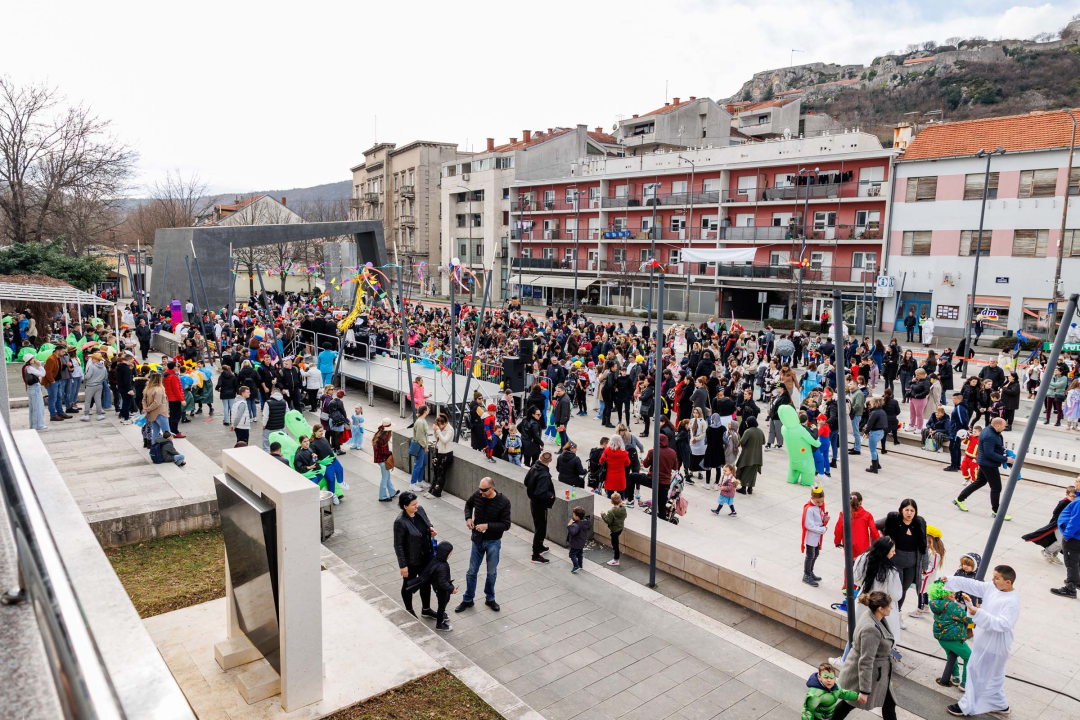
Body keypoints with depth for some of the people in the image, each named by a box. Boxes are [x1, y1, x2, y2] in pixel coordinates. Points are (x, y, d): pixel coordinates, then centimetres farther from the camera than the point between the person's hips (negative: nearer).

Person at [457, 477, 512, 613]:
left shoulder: (504, 502, -22)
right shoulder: (477, 495, -13)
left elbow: (506, 525, -19)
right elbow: (468, 504, 10)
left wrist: (487, 526, -27)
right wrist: (468, 518, -8)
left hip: (493, 542, -2)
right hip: (477, 540, 2)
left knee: (492, 573, 13)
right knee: (472, 571, 12)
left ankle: (490, 598, 34)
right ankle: (467, 600, 29)